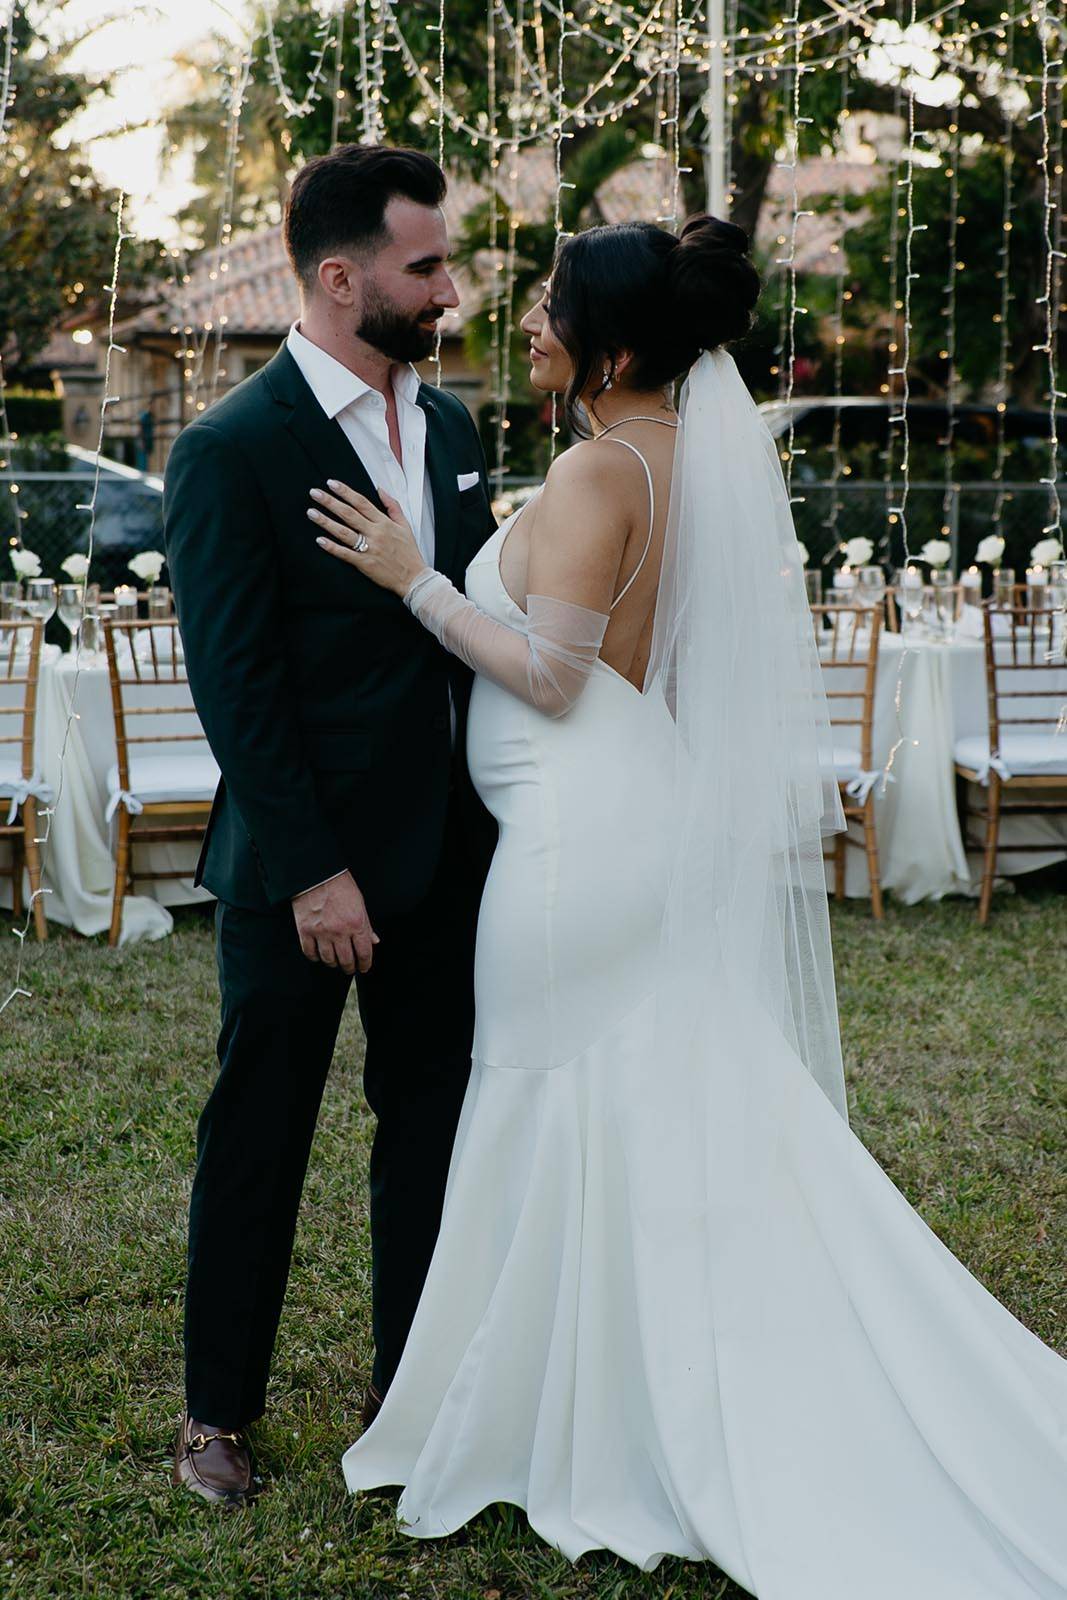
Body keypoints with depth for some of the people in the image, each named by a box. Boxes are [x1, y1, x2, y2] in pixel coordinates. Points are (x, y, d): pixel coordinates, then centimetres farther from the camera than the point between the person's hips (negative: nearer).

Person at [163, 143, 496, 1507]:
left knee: (430, 1122, 13)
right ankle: (218, 1407, 24)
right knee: (258, 1137, 8)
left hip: (446, 851, 6)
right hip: (299, 865, -6)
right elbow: (235, 683, -14)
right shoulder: (231, 450, -12)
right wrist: (313, 872, -17)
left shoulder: (448, 426, 8)